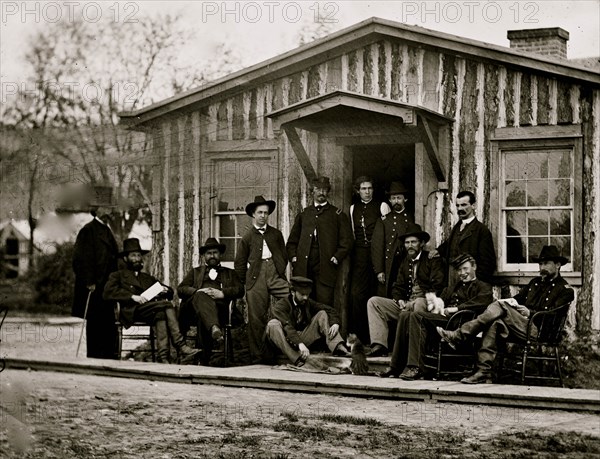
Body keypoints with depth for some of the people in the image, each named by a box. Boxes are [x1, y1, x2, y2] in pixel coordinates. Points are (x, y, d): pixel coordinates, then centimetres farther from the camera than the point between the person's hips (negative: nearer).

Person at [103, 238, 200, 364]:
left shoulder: (149, 278, 37)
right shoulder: (118, 276, 22)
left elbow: (170, 292, 31)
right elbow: (108, 293, 1)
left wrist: (165, 290, 4)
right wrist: (133, 296, -12)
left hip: (152, 309, 5)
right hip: (133, 310, -5)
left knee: (161, 313, -34)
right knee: (167, 305, -31)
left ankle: (163, 357, -47)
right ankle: (181, 348, -42)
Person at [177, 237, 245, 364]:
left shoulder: (229, 273, 33)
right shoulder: (195, 272, 35)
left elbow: (240, 290, 14)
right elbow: (180, 289, 18)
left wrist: (222, 293, -6)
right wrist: (197, 291, -4)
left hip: (219, 307, 0)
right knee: (201, 296, -39)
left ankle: (205, 358, -51)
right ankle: (214, 329, -66)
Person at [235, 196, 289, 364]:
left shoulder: (276, 234, 16)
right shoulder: (247, 236, 11)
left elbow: (284, 256, 22)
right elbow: (239, 264, 14)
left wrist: (280, 273, 10)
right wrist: (245, 283, 9)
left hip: (275, 275, 1)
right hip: (256, 278, -1)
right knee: (256, 317, -4)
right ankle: (257, 355, 5)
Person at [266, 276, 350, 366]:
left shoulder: (308, 303, 6)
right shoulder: (280, 306, -13)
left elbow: (330, 310, 4)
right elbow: (287, 327, -29)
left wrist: (335, 323, -19)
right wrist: (300, 344, -44)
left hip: (302, 339, 5)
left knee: (322, 314, -5)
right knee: (273, 324, -34)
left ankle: (339, 348, -28)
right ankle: (297, 359, -50)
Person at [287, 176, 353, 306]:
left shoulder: (337, 214, 10)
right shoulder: (303, 214, 20)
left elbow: (346, 242, 4)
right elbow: (292, 241, 22)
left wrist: (335, 259, -6)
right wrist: (293, 258, 7)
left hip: (325, 268, -3)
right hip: (303, 269, 3)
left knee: (324, 304, -10)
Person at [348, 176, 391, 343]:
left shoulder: (382, 206, 3)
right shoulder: (353, 209, 15)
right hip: (359, 256, 3)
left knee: (375, 295, 0)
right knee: (356, 293, -8)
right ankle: (358, 335, -3)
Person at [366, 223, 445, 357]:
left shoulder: (432, 260, 3)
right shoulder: (405, 262, 23)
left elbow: (438, 286, -6)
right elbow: (397, 287, 19)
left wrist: (428, 296, -21)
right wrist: (399, 300, -2)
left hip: (424, 302, -6)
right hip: (405, 304, 6)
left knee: (419, 303, -42)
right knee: (373, 302, -7)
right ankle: (379, 344, -21)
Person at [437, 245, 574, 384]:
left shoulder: (565, 290, 6)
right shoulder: (535, 282, 30)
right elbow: (519, 297, 27)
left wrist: (530, 312, -12)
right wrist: (511, 301, 4)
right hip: (521, 324, 7)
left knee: (499, 307, -24)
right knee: (494, 323, -27)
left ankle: (458, 336, -30)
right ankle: (483, 371, -32)